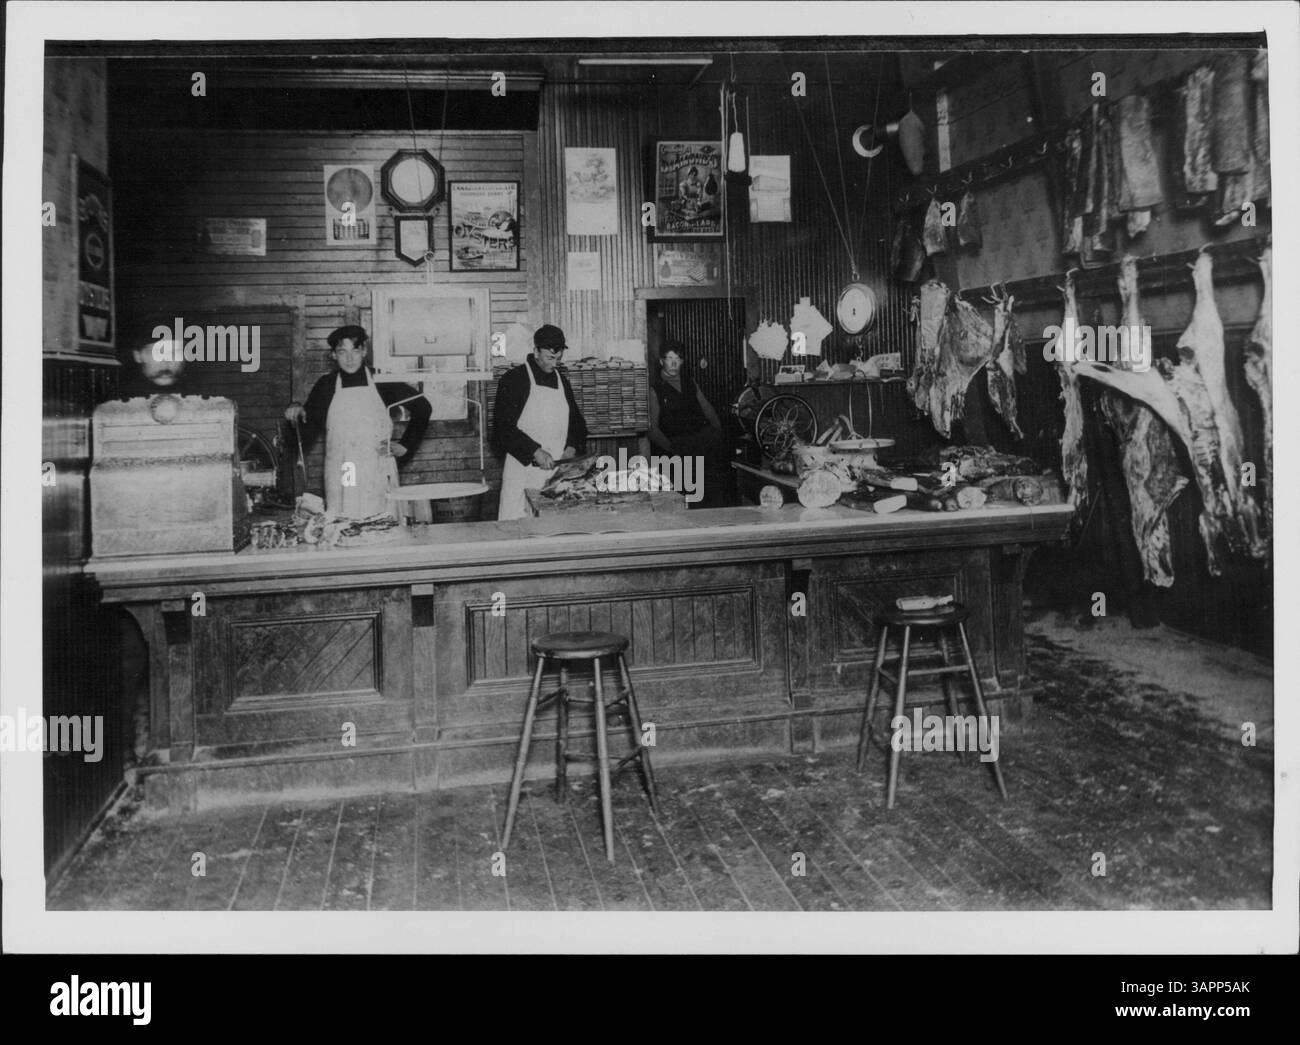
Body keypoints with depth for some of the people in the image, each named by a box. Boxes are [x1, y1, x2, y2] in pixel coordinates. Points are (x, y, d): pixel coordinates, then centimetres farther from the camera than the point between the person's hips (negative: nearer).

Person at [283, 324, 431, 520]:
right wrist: (296, 413, -7)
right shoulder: (326, 386, 7)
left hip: (378, 473, -1)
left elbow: (422, 407, 10)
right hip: (340, 474, 1)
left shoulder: (381, 381, 2)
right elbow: (306, 434, 12)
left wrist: (405, 445, 6)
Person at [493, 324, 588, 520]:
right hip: (523, 468, -5)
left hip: (556, 468, 5)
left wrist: (571, 448, 1)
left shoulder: (562, 382, 15)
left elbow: (576, 421, 21)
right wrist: (536, 452, -18)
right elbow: (503, 427, -10)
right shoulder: (513, 380, -3)